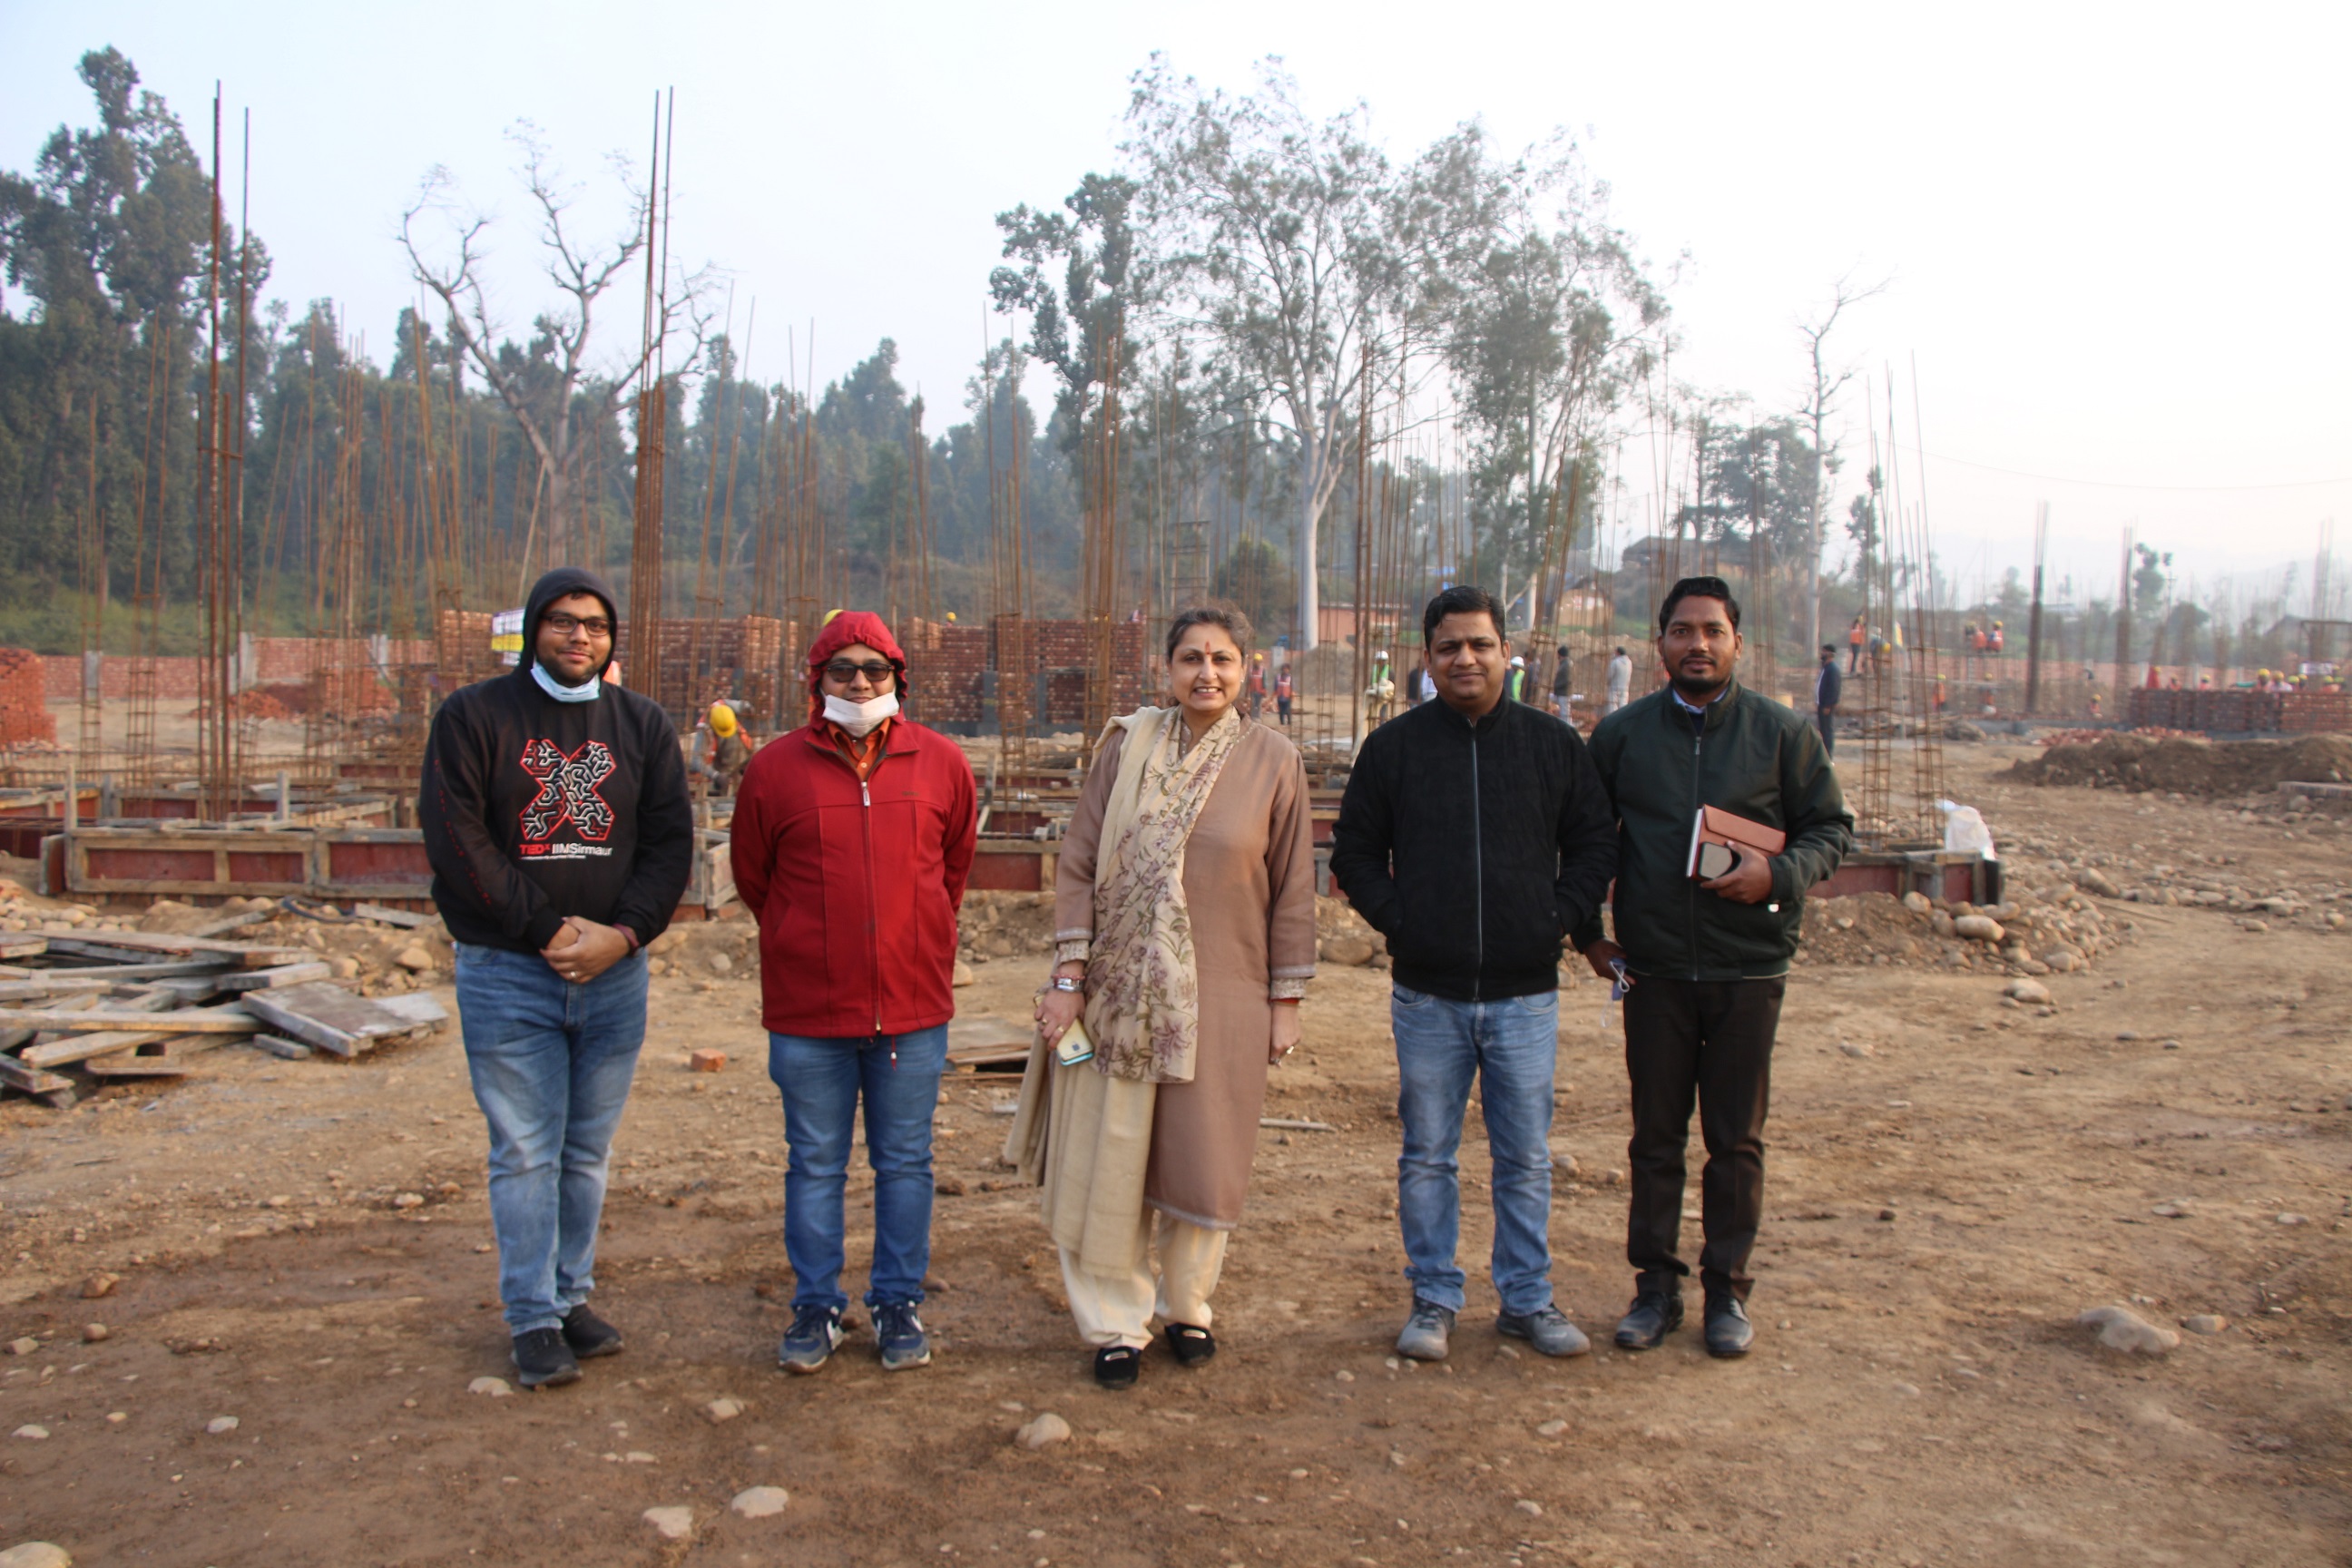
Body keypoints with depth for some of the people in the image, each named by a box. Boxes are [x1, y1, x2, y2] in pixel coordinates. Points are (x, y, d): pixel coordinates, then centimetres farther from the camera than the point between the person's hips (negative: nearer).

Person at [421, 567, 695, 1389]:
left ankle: (572, 1295, 26)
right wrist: (547, 930, -13)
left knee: (589, 1150, 12)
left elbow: (670, 841, 4)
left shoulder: (643, 725, 7)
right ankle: (534, 1319, 14)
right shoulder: (473, 717, -2)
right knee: (525, 1152, 2)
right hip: (507, 974, -3)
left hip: (615, 973, 3)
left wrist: (624, 931, -11)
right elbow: (455, 838, -9)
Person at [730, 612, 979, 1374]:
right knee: (815, 1165, 10)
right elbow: (752, 876, 11)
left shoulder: (941, 762, 1)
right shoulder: (775, 766, -2)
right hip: (807, 1008, 0)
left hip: (913, 1003, 1)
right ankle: (816, 1307, 25)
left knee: (904, 1163, 11)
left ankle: (899, 1303, 25)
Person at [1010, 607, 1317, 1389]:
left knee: (1202, 1164, 9)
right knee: (1108, 1165, 6)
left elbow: (1292, 891, 3)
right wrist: (1068, 974, -4)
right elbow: (1078, 865, 1)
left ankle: (1187, 1308, 33)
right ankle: (1115, 1323, 24)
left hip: (1220, 1000, 0)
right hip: (1118, 992, 1)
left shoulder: (1272, 761, -1)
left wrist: (1285, 1000, 2)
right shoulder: (1129, 744, 0)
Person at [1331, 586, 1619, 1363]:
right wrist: (1397, 919, -5)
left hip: (1526, 993, 0)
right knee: (1427, 1155, 9)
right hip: (1428, 996, 0)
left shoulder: (1556, 745, 5)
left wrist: (1558, 919, -3)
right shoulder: (1392, 747, 3)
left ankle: (1528, 1299, 25)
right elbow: (1355, 854, 8)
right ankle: (1433, 1299, 22)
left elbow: (1595, 846, 10)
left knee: (1526, 1158, 9)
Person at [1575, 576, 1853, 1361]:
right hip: (1653, 971, 1)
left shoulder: (1783, 733, 0)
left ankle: (1726, 1289, 22)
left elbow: (1831, 826, 5)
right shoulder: (1622, 735, 4)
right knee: (1656, 1136, 9)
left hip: (1748, 970, -1)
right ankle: (1656, 1285, 21)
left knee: (1736, 1140, 8)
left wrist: (1780, 874, -15)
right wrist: (1587, 932, 7)